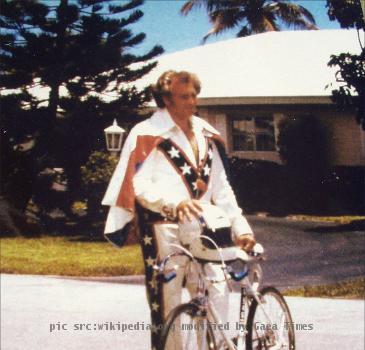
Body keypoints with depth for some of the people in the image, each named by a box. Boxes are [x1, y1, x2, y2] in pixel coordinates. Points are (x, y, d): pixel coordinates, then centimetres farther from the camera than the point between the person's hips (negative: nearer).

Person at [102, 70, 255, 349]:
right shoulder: (148, 134, -3)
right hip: (164, 228, -5)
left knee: (217, 295, 1)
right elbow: (140, 186, -13)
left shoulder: (205, 134, 15)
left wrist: (240, 226, 3)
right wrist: (175, 203, -30)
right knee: (167, 300, -1)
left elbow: (221, 187, 14)